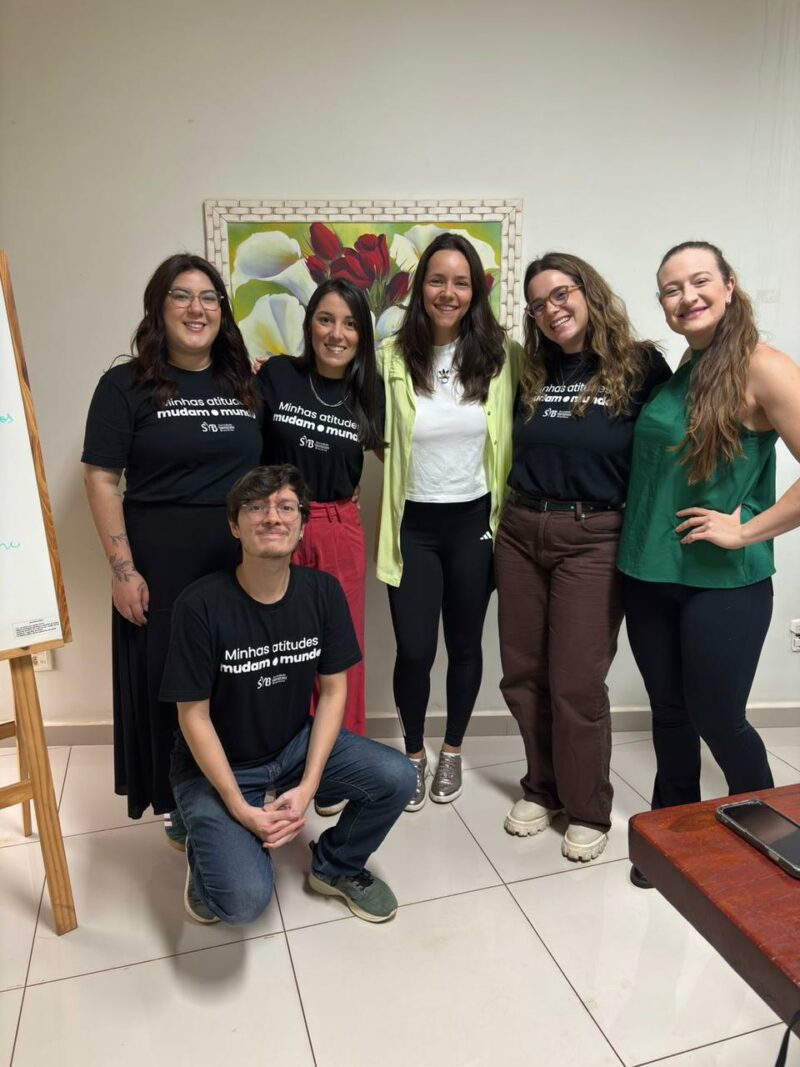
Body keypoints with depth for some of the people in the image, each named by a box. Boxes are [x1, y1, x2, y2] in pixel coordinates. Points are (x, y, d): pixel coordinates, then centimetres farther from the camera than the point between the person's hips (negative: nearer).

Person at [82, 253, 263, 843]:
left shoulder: (246, 385, 10)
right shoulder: (126, 385, -2)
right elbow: (101, 479, -6)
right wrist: (123, 568, -12)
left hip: (242, 566, 4)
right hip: (162, 568, -3)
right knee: (169, 685, 8)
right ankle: (177, 805, 28)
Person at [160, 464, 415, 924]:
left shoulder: (323, 591, -11)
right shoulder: (201, 605, -23)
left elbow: (333, 690, -5)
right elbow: (194, 717, -16)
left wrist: (308, 786, -14)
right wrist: (240, 809, -18)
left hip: (296, 745, 4)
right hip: (217, 765, -4)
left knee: (397, 778, -18)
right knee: (245, 899, -23)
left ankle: (335, 866, 12)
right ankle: (208, 851, 14)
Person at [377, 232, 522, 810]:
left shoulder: (501, 354, -3)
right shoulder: (392, 356, -7)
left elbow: (511, 437, 4)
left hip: (474, 521, 1)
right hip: (413, 524, -1)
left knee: (465, 644, 13)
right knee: (414, 651, 3)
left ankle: (452, 751, 36)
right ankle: (414, 754, 30)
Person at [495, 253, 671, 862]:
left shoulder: (640, 366, -4)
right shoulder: (531, 375, 9)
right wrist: (510, 516, 7)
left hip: (593, 539, -5)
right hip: (520, 532, 5)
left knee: (577, 682, 0)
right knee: (523, 674, 10)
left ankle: (589, 810, 22)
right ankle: (542, 788, 31)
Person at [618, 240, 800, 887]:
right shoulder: (678, 373, 8)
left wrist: (747, 530, -17)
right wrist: (637, 533, 8)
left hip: (724, 583, -6)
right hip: (650, 573, 6)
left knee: (717, 719, 7)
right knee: (669, 711, 17)